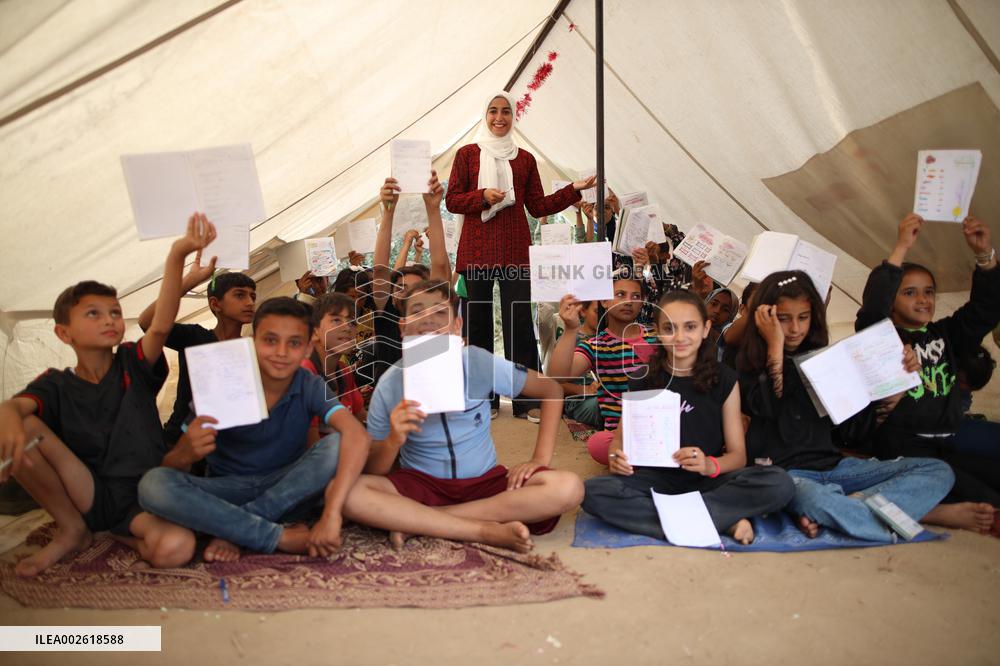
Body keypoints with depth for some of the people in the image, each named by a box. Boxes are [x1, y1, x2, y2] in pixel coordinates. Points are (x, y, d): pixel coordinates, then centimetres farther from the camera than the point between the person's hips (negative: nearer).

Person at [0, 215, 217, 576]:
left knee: (176, 547, -36)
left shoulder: (133, 364, 1)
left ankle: (122, 534, 2)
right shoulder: (56, 384, 4)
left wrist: (177, 254, -36)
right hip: (86, 492, 2)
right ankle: (72, 529, -2)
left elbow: (161, 325, -19)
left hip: (144, 498, -2)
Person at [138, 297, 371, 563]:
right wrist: (188, 453, -37)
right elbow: (170, 468, -11)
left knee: (336, 445, -26)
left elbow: (356, 436, -31)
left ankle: (232, 530, -20)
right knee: (154, 484, -28)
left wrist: (331, 514, -44)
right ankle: (281, 537, -24)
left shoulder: (310, 387, -12)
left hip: (285, 489, 0)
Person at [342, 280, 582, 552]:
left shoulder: (479, 362, -9)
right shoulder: (390, 385, -7)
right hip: (420, 484, 0)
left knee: (568, 488, -26)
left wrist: (540, 459, -9)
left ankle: (414, 520, -19)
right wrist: (393, 441, -25)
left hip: (484, 480, 1)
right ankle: (488, 530, -26)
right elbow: (372, 472, -3)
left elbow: (551, 390, 2)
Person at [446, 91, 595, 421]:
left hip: (515, 250, 1)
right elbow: (452, 200, 4)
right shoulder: (467, 154, 9)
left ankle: (526, 399, 3)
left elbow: (539, 206, 13)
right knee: (477, 321, 2)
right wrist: (483, 196, -12)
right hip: (476, 248, -1)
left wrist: (574, 189, 4)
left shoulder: (525, 159, 15)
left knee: (520, 321, -4)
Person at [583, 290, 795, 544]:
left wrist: (711, 465, -23)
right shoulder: (642, 381, 3)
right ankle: (723, 521, -24)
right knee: (593, 492, -30)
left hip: (706, 483, 0)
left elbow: (738, 454, 1)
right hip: (656, 481, 1)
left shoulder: (724, 379, 2)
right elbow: (621, 437, 9)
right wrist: (616, 457, -16)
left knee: (780, 484, -27)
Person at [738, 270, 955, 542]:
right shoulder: (750, 362, 0)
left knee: (939, 471, -6)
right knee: (813, 498, -41)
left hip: (832, 465, 6)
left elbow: (856, 427, 12)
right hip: (782, 470, -6)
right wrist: (775, 346, -15)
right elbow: (766, 408, -20)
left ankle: (853, 503, -25)